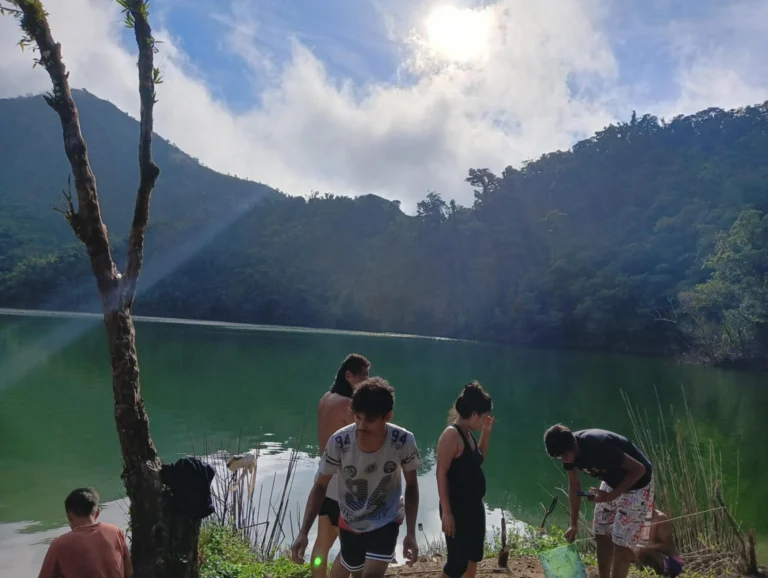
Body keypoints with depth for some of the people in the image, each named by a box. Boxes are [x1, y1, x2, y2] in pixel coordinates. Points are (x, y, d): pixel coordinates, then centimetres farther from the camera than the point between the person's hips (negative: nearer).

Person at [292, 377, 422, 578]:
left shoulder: (403, 441, -29)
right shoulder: (339, 442, -29)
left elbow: (411, 486, -11)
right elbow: (320, 487, -15)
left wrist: (411, 533, -15)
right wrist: (303, 532, -22)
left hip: (387, 519, -1)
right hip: (350, 520, 1)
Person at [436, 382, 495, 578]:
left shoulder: (468, 433, 7)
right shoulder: (452, 434, -19)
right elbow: (441, 473, -22)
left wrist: (486, 432, 10)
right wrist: (446, 511, -23)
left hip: (474, 506, 10)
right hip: (457, 508, -10)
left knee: (473, 556, 19)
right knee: (458, 560, -4)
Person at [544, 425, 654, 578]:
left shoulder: (598, 446, -37)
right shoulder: (568, 450, -14)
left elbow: (639, 469, -29)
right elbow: (574, 485, 1)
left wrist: (611, 496, -28)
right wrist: (574, 524, 2)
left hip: (635, 483, -7)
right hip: (612, 481, 7)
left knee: (621, 541, -6)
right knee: (601, 535, 11)